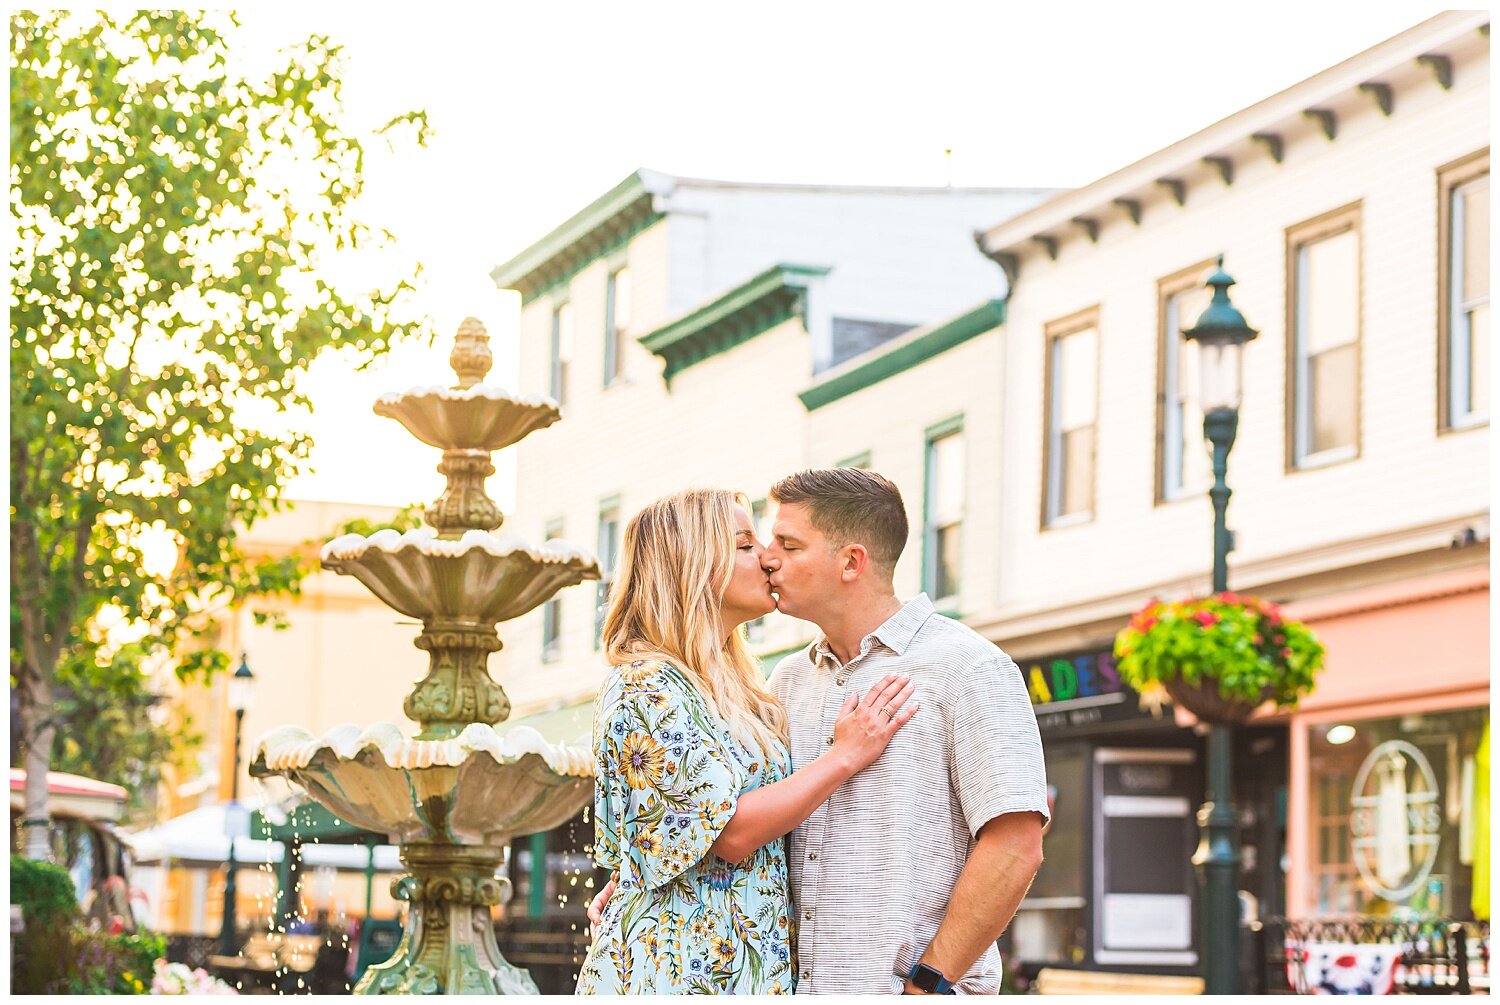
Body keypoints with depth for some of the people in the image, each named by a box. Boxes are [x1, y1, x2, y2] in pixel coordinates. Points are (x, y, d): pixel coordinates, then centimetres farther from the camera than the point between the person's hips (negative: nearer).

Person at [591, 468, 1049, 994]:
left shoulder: (966, 666, -8)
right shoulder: (789, 680, 13)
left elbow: (1015, 846, -15)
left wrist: (928, 983, -18)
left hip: (903, 989, -6)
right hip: (798, 988, 6)